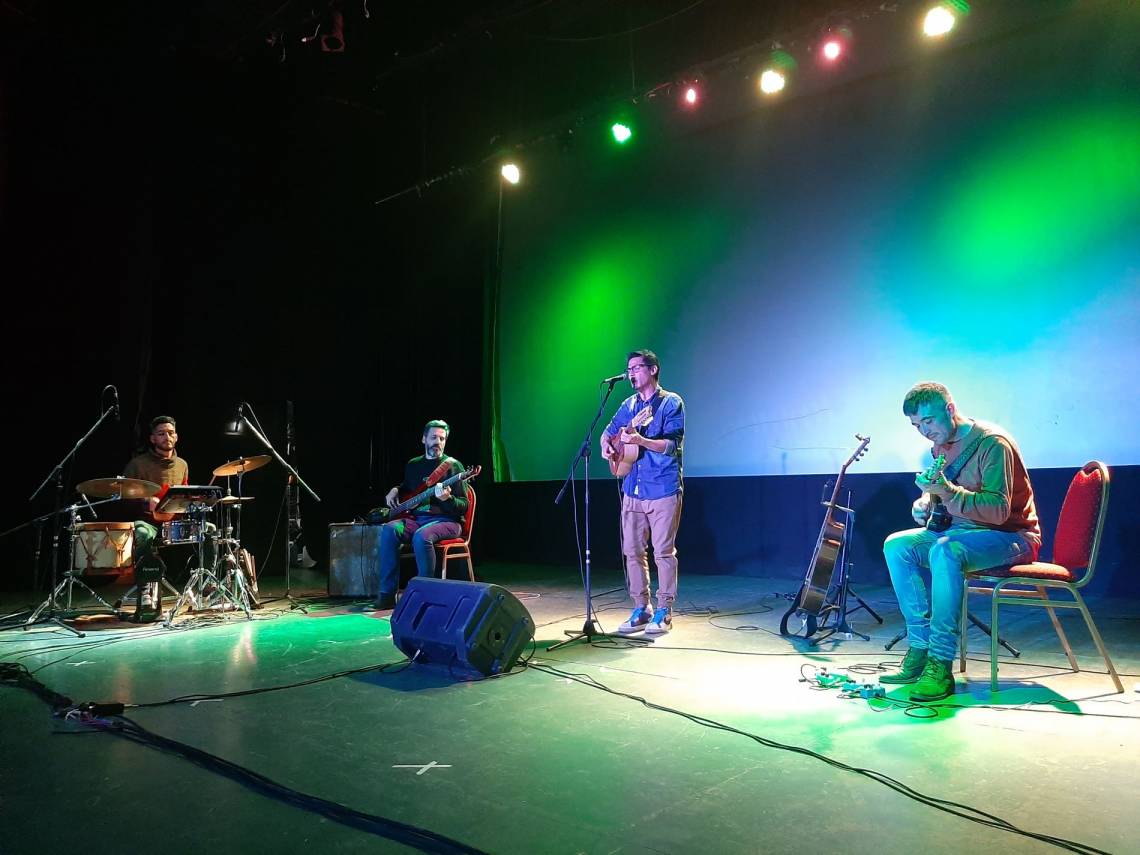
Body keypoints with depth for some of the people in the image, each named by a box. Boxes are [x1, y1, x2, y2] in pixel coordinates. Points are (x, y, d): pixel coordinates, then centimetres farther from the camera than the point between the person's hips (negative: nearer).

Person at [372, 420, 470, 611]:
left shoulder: (453, 466, 0)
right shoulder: (413, 464, 16)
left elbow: (463, 506, -5)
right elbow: (406, 489, 34)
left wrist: (447, 499, -25)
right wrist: (395, 491, 12)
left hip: (446, 520, -5)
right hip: (416, 518, 5)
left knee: (421, 536, -36)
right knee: (389, 530, -25)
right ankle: (387, 593, -22)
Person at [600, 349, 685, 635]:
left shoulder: (671, 402, -5)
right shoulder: (629, 405, 13)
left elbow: (672, 445, -14)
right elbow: (609, 431, 23)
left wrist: (639, 440, -27)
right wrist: (607, 446, 1)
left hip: (663, 490, -6)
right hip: (633, 488, 6)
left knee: (663, 552, 0)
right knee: (632, 551, 8)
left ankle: (664, 612, 10)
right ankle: (641, 609, 19)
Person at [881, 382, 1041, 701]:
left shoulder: (992, 442, -18)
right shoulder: (941, 446, 7)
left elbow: (998, 511, -24)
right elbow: (938, 494, 18)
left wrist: (948, 492, -35)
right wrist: (924, 503, -5)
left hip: (1011, 535, -8)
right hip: (962, 531, 8)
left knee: (944, 552, -37)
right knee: (897, 546, -13)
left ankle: (940, 666, -33)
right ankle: (921, 650, -13)